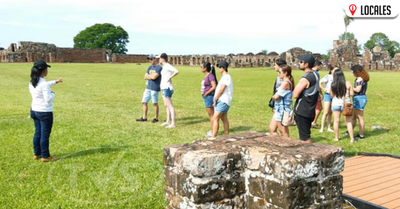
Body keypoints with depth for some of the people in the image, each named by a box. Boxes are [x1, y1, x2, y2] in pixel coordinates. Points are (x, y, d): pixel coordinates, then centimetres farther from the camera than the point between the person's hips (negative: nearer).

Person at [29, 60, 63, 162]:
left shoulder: (32, 83, 6)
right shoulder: (44, 84, -21)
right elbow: (48, 99, -22)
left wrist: (55, 82, 31)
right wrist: (53, 94, -3)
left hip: (34, 111, 8)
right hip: (45, 112, -8)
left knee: (37, 133, 18)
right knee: (45, 135, 2)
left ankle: (37, 154, 28)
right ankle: (45, 156, 12)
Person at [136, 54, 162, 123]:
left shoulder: (159, 67, -10)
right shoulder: (150, 67, 15)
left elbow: (154, 77, -19)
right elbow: (145, 77, 10)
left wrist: (148, 75, 0)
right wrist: (152, 76, -7)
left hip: (155, 88, -8)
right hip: (148, 88, 8)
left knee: (155, 103, 0)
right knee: (144, 102, 9)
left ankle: (156, 118, 13)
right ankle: (144, 117, 18)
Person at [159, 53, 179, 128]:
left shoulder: (168, 66, -14)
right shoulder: (164, 66, 14)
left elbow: (177, 71, -29)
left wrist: (169, 78, -20)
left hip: (167, 88, -10)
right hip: (164, 88, 10)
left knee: (170, 106, -10)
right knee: (166, 105, 16)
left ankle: (173, 123, -10)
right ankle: (168, 121, 26)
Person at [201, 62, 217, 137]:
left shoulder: (210, 76, -17)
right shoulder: (206, 76, 11)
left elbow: (214, 87, -26)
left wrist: (206, 93, -17)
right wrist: (205, 94, 10)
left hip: (209, 96, -10)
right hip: (206, 97, 10)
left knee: (211, 114, -3)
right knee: (210, 115, 16)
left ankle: (213, 132, 4)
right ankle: (212, 130, 26)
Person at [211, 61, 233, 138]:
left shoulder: (226, 77, -13)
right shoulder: (224, 77, 19)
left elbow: (221, 90, -17)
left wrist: (215, 99, -10)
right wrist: (215, 99, 11)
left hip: (223, 101, -10)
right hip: (221, 101, 10)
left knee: (215, 118, -15)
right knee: (224, 119, 13)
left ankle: (213, 137, -18)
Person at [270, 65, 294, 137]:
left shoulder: (285, 83, -17)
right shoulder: (289, 82, 13)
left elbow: (276, 96, -20)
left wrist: (274, 97, 0)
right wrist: (275, 97, -4)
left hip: (282, 110, -10)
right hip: (279, 110, 10)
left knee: (284, 133, 1)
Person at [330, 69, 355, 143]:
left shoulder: (333, 85, -11)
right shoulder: (348, 83, -11)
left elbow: (332, 95, -1)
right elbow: (352, 94, -7)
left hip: (335, 104, 0)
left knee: (336, 121, 12)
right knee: (348, 122, 8)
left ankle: (336, 137, 19)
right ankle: (352, 139, 9)